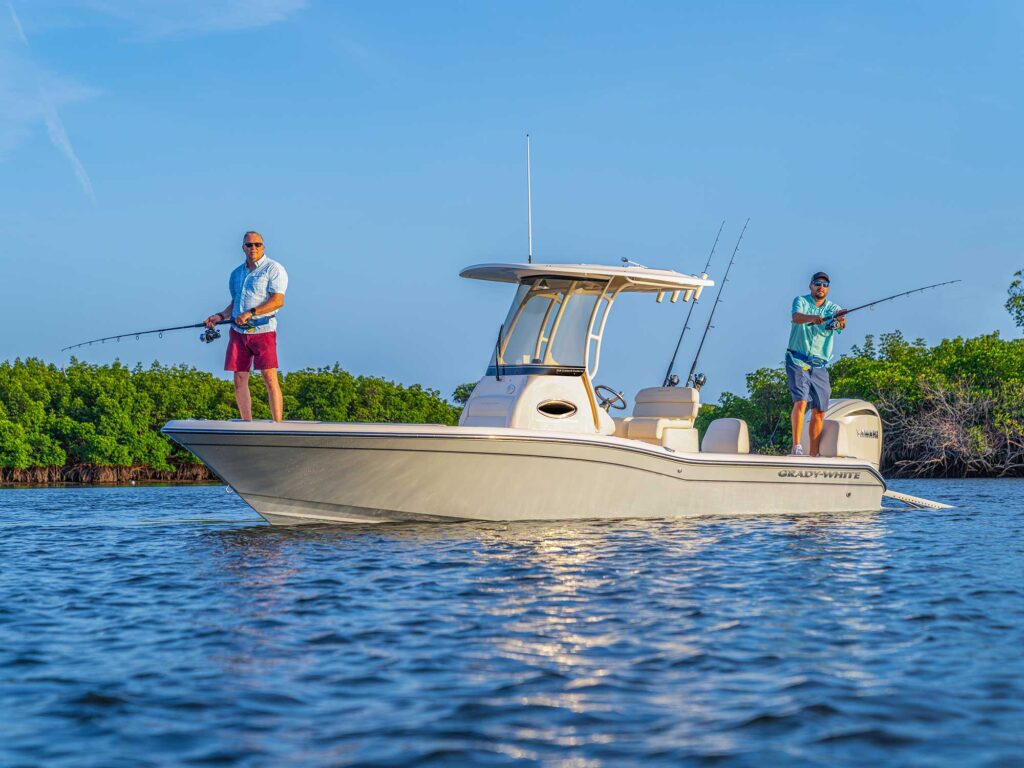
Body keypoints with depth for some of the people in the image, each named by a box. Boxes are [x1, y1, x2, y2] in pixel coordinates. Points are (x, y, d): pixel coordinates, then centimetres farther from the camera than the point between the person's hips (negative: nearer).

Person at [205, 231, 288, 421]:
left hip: (263, 330, -6)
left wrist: (251, 313, -19)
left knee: (270, 378, -11)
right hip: (238, 331, 6)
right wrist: (221, 316, 7)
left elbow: (278, 300, -13)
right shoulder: (237, 273, 19)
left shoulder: (273, 269, -2)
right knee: (239, 379, 3)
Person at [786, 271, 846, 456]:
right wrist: (812, 318, -44)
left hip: (819, 365, 4)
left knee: (819, 410, 4)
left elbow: (840, 325, -14)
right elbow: (796, 317, -22)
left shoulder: (833, 308, 8)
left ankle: (813, 455, 9)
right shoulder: (801, 301, 1)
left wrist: (840, 321, -39)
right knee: (801, 401, -21)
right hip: (798, 360, -4)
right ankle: (796, 446, -20)